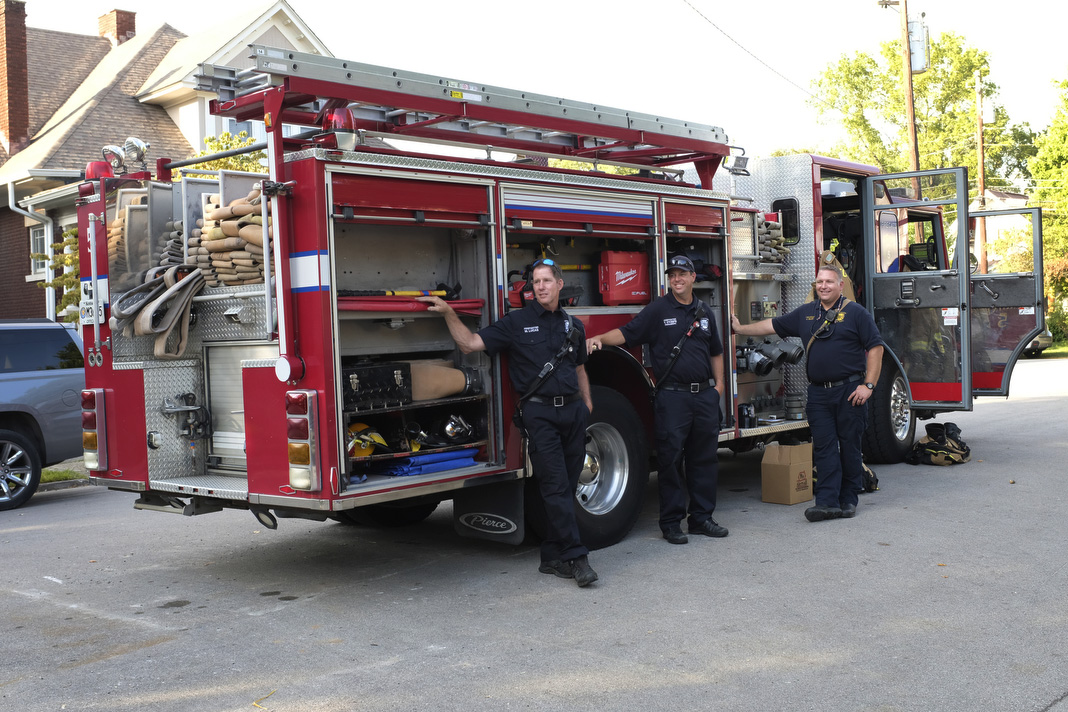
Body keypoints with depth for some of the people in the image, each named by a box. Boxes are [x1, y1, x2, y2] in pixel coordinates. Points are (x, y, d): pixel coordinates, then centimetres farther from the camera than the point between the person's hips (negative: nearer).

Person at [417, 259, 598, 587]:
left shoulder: (573, 326, 14)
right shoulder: (516, 322, 1)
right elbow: (470, 343, -3)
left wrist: (587, 408, 18)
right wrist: (449, 313, -13)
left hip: (572, 410, 5)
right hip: (540, 412, -4)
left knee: (567, 486, 5)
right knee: (555, 486, -8)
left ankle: (553, 556, 14)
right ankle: (576, 557, -6)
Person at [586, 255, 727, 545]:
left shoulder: (704, 312, 13)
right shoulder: (658, 310, -1)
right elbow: (626, 333, -8)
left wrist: (718, 384, 14)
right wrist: (599, 338, -26)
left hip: (704, 394, 5)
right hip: (672, 397, -5)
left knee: (704, 458, 10)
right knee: (671, 459, -2)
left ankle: (701, 518, 20)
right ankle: (671, 522, 7)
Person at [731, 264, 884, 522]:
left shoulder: (856, 313, -1)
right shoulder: (805, 313, 13)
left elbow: (875, 348, -4)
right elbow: (773, 325, 19)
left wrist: (868, 385, -10)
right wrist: (740, 329, 18)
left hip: (849, 391, -4)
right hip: (818, 392, 4)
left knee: (849, 446, 3)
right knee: (824, 447, -1)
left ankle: (848, 500, 14)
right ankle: (827, 502, -2)